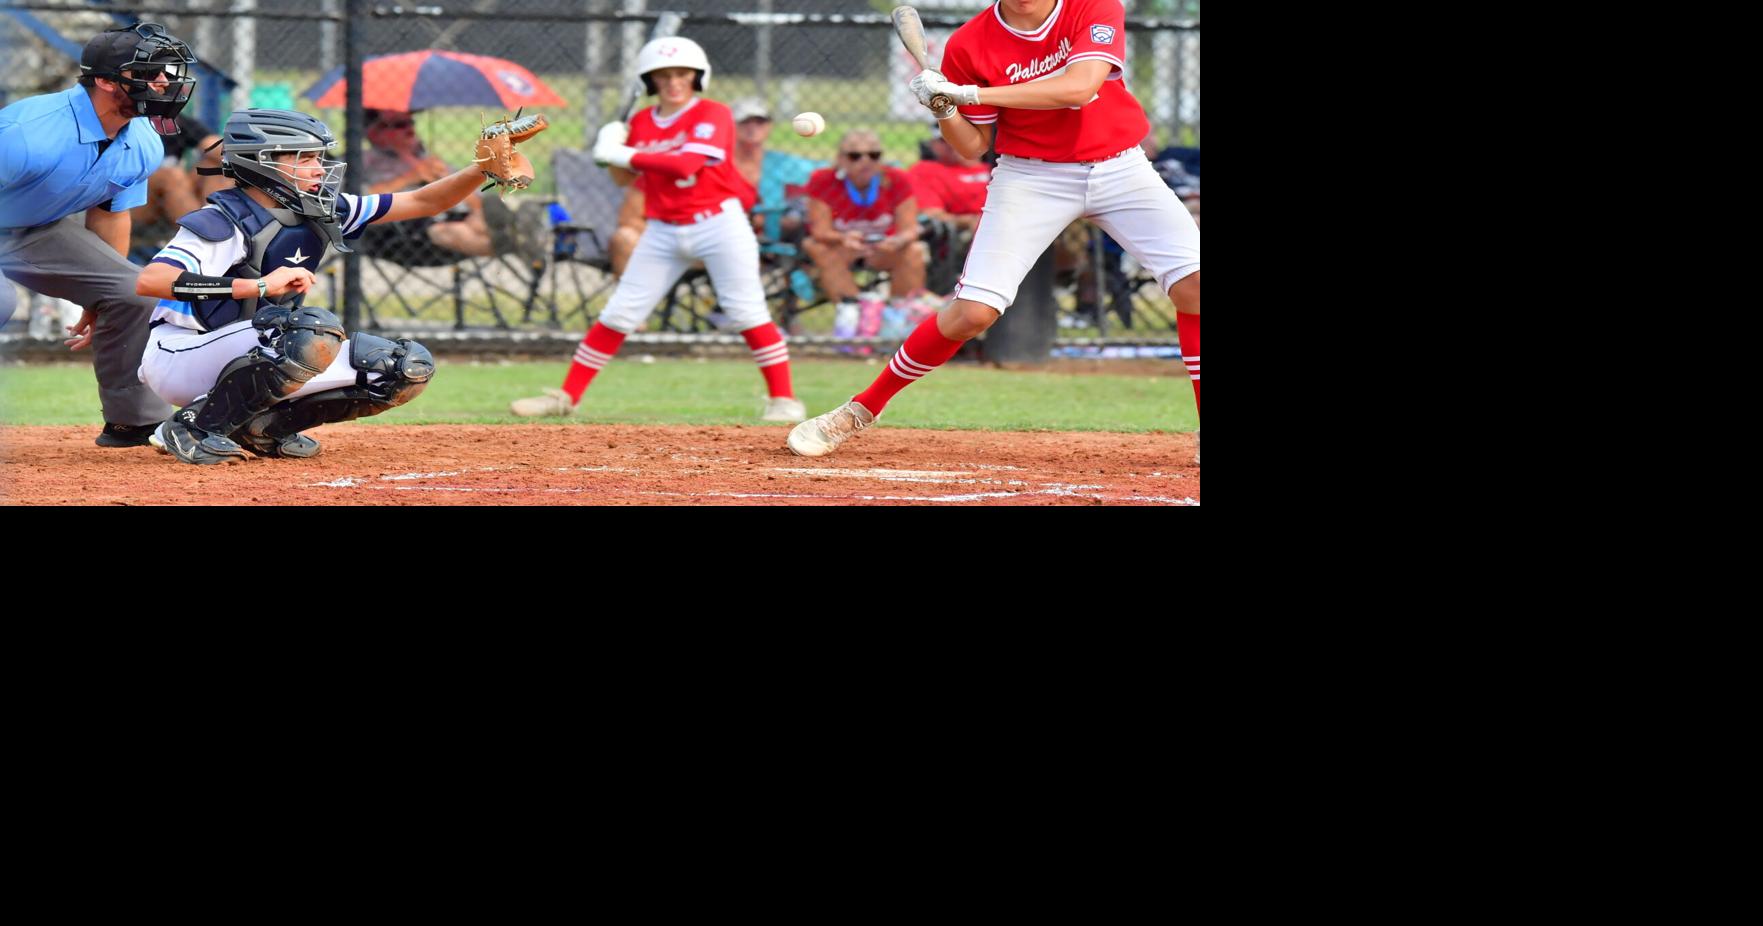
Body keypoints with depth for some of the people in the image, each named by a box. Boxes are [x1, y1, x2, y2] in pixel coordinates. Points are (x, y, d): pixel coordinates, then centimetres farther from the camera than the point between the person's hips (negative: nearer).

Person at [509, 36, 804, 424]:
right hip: (663, 231, 4)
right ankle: (567, 396, 5)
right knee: (618, 314, 2)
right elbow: (624, 179, 13)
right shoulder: (641, 123, 8)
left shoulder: (713, 115, -9)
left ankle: (783, 399, 1)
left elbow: (686, 163, -23)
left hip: (717, 223, -4)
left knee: (746, 312, -8)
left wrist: (624, 155, -23)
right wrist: (612, 148, -9)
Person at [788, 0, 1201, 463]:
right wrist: (943, 111, -21)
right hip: (1031, 176, -1)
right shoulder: (970, 45, -8)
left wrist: (971, 94, -30)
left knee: (1192, 284, -15)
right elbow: (973, 145, 2)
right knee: (973, 311, -13)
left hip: (1118, 168, 1)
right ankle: (860, 410, 3)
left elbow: (1080, 85, -28)